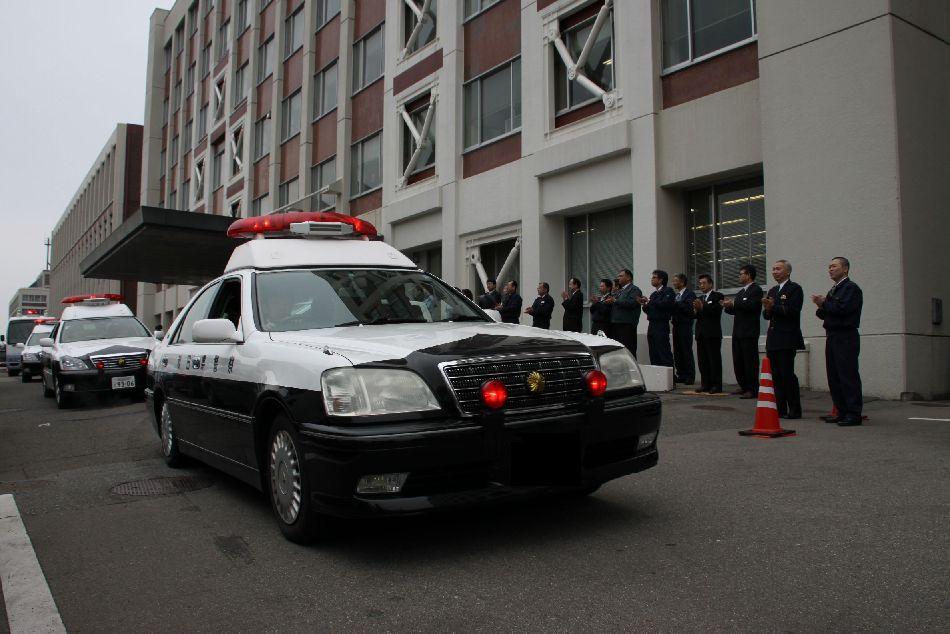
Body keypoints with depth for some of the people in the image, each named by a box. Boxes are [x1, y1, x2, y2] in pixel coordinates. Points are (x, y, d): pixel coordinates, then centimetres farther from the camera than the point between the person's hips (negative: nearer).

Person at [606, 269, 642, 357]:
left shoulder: (634, 289, -3)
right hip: (615, 323, 9)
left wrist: (615, 301, -15)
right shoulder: (619, 291, 25)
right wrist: (609, 301, 6)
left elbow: (631, 303, -20)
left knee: (628, 350, -10)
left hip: (627, 325, -9)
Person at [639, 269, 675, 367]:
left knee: (664, 352, -10)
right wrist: (644, 305, -2)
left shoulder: (668, 291, -2)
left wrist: (649, 302, -11)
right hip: (652, 325, 8)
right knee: (653, 355, 8)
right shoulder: (653, 294, 21)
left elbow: (665, 304, -19)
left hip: (661, 325, -8)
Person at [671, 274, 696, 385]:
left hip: (685, 326, -8)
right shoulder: (676, 295, 18)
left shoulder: (690, 294, -6)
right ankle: (680, 375, 15)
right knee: (677, 352, 8)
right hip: (676, 326, 8)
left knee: (687, 352, -4)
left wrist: (675, 304, -18)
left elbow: (689, 309, -19)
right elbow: (674, 309, 12)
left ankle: (690, 377, 2)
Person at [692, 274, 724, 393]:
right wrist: (695, 310, -10)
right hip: (701, 333, 6)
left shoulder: (717, 296, -1)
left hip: (713, 333, -6)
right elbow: (695, 315, 11)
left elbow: (716, 310, -17)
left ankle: (716, 385, 1)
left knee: (714, 360, -3)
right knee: (703, 360, 7)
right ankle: (706, 384, 13)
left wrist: (702, 307, -23)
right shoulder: (699, 298, 19)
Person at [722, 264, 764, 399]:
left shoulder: (756, 289, -6)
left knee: (750, 361, -6)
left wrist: (733, 303, -14)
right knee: (738, 362, 10)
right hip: (737, 332, 9)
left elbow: (751, 305, -21)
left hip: (749, 332, -9)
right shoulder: (741, 292, 21)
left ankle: (752, 390, -2)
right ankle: (743, 387, 19)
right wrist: (728, 306, -1)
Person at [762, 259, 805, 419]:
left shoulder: (795, 289, -4)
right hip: (773, 340, 8)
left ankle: (794, 410, 0)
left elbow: (793, 311, -16)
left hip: (787, 339, -8)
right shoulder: (772, 291, 19)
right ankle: (780, 409, 14)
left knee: (787, 374, -8)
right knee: (776, 375, 8)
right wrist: (767, 310, -5)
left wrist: (773, 306, -18)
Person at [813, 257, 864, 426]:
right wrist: (821, 307, -2)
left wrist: (824, 303, -8)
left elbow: (843, 308, -21)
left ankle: (854, 414, -5)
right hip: (832, 337, 9)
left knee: (848, 376, -9)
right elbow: (827, 315, 19)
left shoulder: (851, 288, -6)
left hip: (846, 338, -9)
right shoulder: (834, 290, 22)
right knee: (834, 377, 9)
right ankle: (842, 412, 16)